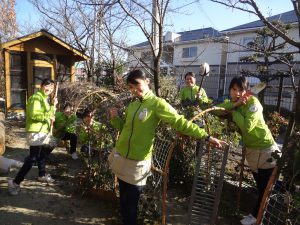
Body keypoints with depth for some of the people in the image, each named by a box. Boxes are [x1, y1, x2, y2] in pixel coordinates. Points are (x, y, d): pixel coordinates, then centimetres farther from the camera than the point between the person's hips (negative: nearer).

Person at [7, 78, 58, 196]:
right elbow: (34, 115, -24)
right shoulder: (36, 97, -12)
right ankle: (15, 182, -5)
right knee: (33, 158, -11)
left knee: (43, 154, 21)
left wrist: (53, 105, 8)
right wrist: (48, 116, -17)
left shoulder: (44, 99, 19)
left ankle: (42, 175, 35)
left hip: (43, 132, 10)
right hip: (36, 132, -10)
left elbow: (49, 115, 19)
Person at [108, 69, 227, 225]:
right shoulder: (132, 105, 8)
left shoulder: (157, 103, -13)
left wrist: (207, 137, -22)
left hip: (137, 163, -6)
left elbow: (180, 122, -17)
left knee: (131, 203, 9)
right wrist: (114, 118, 0)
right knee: (123, 200, 21)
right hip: (120, 158, 6)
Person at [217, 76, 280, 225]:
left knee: (266, 187, 7)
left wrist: (235, 110, -21)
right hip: (250, 149, 7)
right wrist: (235, 105, -22)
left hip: (265, 150, -7)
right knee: (260, 186, 21)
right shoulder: (233, 102, 0)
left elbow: (247, 127, -32)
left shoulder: (253, 102, -21)